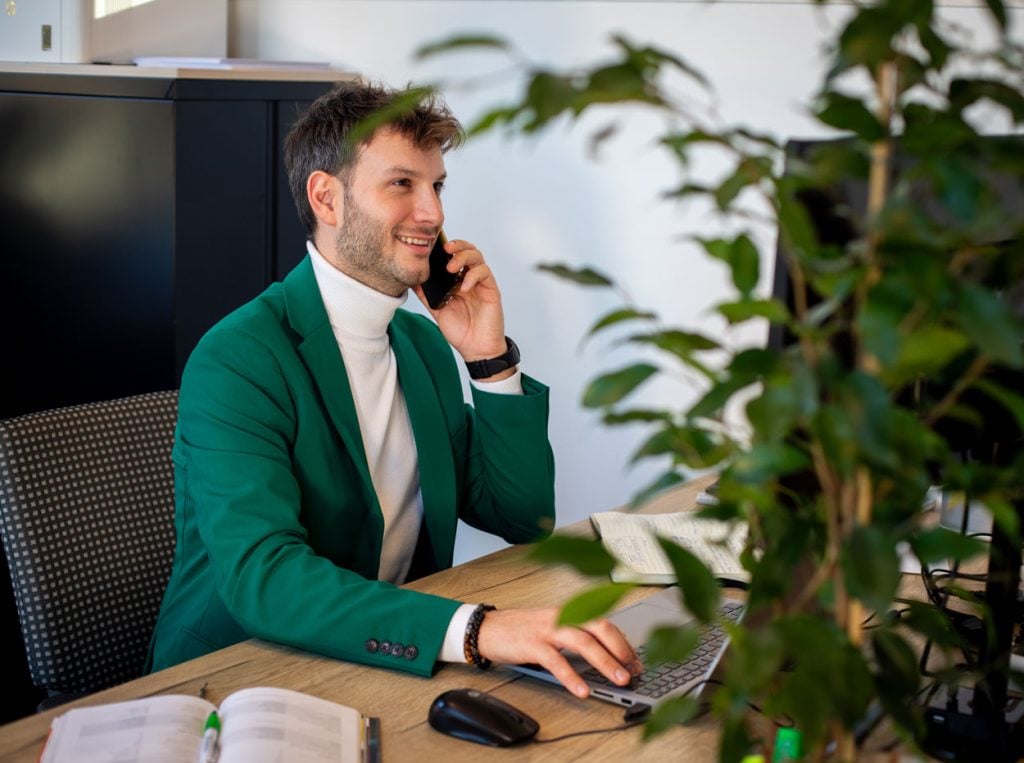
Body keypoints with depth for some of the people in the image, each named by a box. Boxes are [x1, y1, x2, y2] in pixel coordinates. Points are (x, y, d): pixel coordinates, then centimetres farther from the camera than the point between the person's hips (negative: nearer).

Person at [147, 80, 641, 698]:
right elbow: (260, 575, -30)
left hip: (395, 667, 7)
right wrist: (478, 628, -42)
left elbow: (525, 518, 8)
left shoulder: (425, 343, 8)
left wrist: (490, 357, -5)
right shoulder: (235, 361, -16)